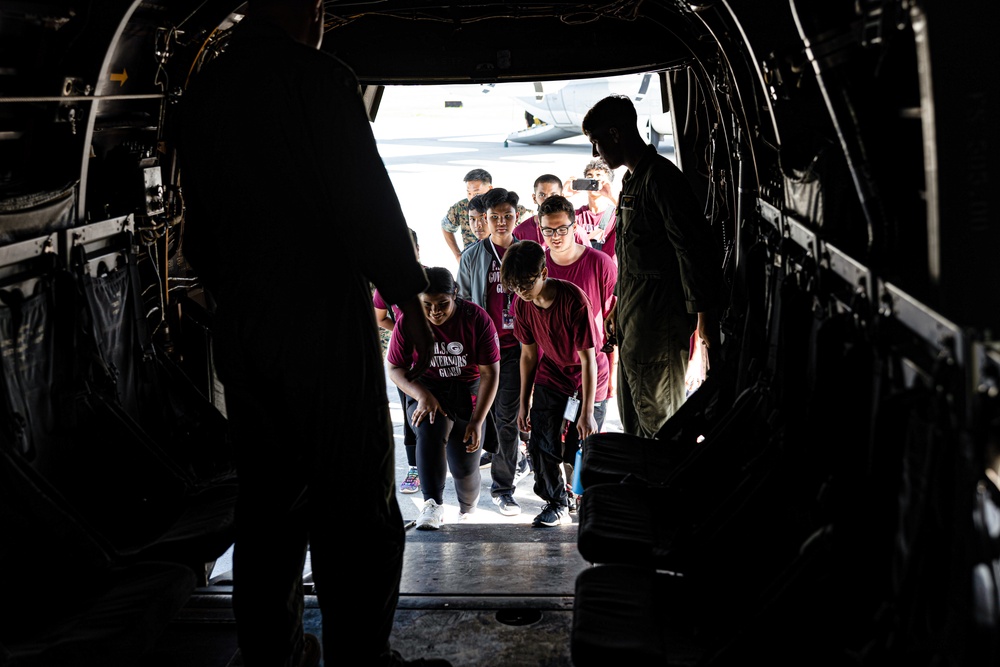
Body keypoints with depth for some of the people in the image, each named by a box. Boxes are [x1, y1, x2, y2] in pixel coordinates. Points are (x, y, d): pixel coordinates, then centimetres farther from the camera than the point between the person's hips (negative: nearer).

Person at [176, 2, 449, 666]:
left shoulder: (199, 94, 11)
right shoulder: (318, 77, -11)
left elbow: (200, 232, 17)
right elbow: (367, 201, -13)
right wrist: (411, 303, -4)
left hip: (241, 330, 8)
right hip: (325, 326, -7)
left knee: (266, 498, 15)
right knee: (354, 508, 1)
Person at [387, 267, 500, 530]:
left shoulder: (477, 318, -13)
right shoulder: (409, 321, -10)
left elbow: (490, 373, -10)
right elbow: (394, 369, -4)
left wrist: (477, 421, -18)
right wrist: (422, 395, -24)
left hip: (467, 391, 0)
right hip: (426, 390, 0)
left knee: (464, 466, -6)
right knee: (430, 427, -35)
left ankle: (468, 505, 31)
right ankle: (433, 504, -36)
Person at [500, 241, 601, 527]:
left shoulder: (574, 301, -28)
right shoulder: (522, 305, -11)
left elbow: (588, 359, -24)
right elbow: (529, 353, 2)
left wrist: (587, 412, -23)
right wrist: (524, 403, 6)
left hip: (583, 379, -5)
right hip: (549, 378, 5)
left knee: (580, 448, -4)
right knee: (540, 444, -3)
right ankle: (556, 503, 16)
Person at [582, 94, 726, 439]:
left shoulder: (661, 177, -17)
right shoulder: (632, 181, 15)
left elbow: (694, 249, -20)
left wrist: (705, 314, -22)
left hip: (659, 318, -10)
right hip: (633, 315, 10)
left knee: (657, 416, -2)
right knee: (632, 414, 18)